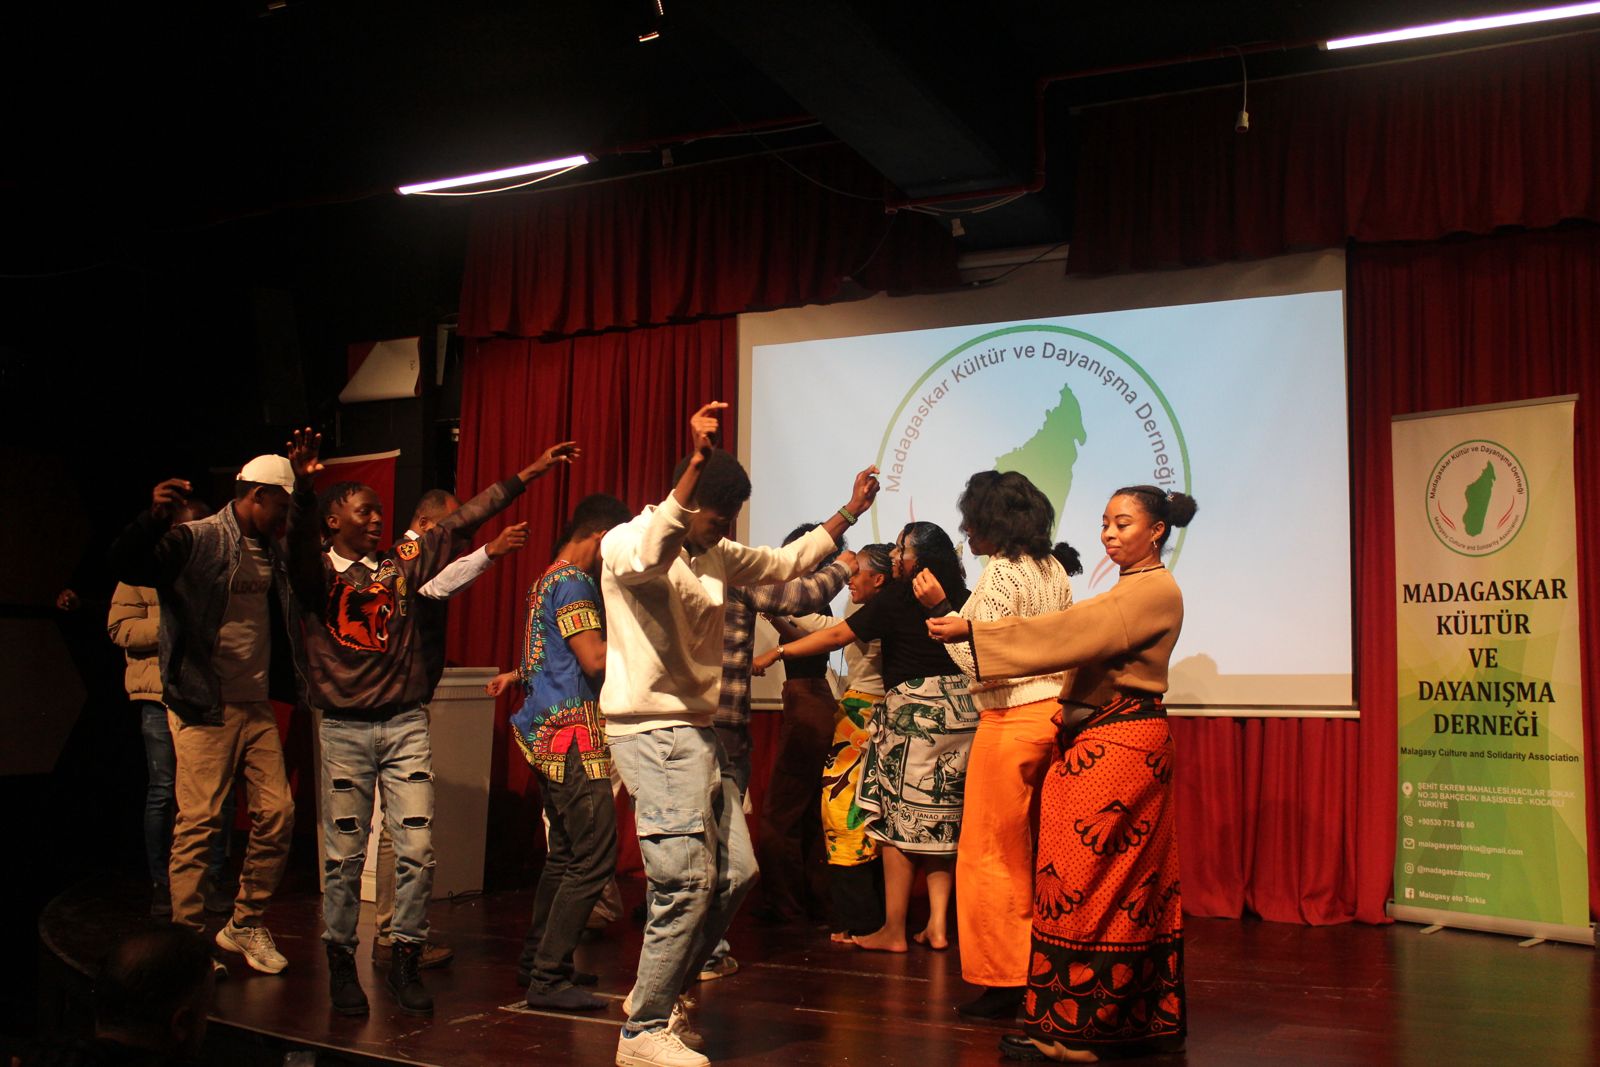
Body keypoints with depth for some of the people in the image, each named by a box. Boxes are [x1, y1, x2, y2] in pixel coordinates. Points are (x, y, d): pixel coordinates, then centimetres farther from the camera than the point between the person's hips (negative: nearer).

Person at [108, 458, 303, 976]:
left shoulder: (274, 552, 12)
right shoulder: (195, 541, -9)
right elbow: (126, 565, -25)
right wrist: (154, 517, -42)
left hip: (258, 706, 7)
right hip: (204, 708, -7)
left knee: (277, 813, 6)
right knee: (198, 823, -2)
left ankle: (245, 925, 21)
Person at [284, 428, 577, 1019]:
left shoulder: (403, 563, 9)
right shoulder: (315, 571, 1)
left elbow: (464, 520, 8)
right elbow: (298, 538, -20)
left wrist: (532, 471, 6)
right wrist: (301, 484, -41)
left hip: (406, 725, 2)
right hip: (344, 729, -2)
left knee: (416, 850, -1)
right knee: (344, 854, 4)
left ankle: (405, 963, 11)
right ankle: (341, 964, 16)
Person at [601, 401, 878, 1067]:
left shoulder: (716, 556, 14)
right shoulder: (624, 544, -10)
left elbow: (786, 563, 26)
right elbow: (647, 558, -35)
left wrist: (850, 512, 23)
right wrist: (696, 464, -46)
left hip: (697, 731, 9)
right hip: (652, 731, -9)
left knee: (735, 873, 11)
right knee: (687, 880, -14)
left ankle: (661, 993, 26)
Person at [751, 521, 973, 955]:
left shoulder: (897, 599, -6)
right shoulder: (961, 600, 11)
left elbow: (838, 634, -5)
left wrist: (776, 653, 1)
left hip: (916, 709, -6)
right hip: (961, 712, 6)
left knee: (899, 819, 0)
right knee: (939, 822, 10)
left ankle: (893, 931, 3)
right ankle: (937, 926, 10)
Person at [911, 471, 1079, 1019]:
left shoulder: (1001, 572, -13)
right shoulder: (1054, 568, 11)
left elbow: (982, 662, -19)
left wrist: (940, 609, -15)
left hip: (1012, 721, -8)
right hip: (1055, 712, 9)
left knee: (992, 854, 2)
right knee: (1038, 851, 15)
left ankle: (1003, 982, 8)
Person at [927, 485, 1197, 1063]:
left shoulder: (1157, 590, -11)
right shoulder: (1130, 590, 20)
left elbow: (1071, 631, -20)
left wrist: (972, 630, -22)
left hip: (1120, 748, -9)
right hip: (1097, 741, 9)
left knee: (1085, 879, -9)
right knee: (1131, 883, 11)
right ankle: (1146, 1019, 17)